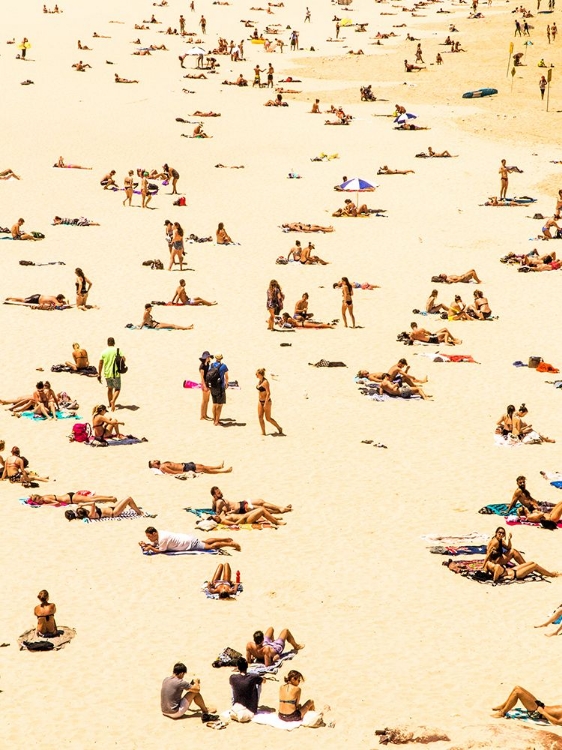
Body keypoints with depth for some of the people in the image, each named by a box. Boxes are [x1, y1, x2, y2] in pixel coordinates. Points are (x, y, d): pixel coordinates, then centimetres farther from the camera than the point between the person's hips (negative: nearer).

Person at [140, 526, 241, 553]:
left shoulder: (163, 538, -31)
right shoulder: (157, 535, -3)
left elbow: (160, 550, -27)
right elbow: (153, 544, 11)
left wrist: (150, 548, -27)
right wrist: (145, 544, -7)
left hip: (190, 543, -9)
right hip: (187, 539, 9)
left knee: (210, 546, 1)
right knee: (206, 542, 26)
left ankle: (231, 544, 8)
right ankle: (226, 539, 38)